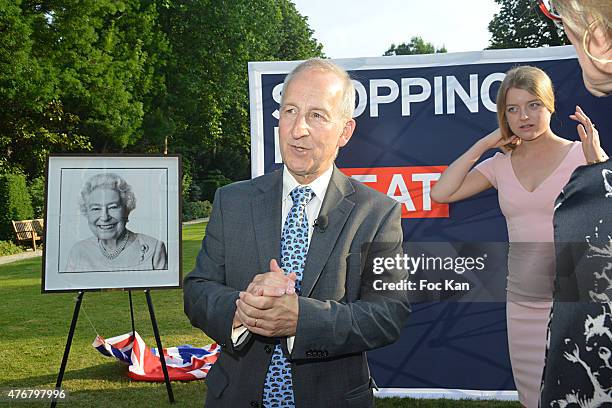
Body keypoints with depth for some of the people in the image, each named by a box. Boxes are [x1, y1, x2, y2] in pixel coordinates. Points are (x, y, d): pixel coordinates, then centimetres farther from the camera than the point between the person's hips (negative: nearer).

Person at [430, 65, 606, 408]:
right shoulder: (501, 164, 7)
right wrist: (482, 145, 0)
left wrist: (595, 154, -23)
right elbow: (441, 193, 0)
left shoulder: (581, 155, -4)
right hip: (522, 304, 4)